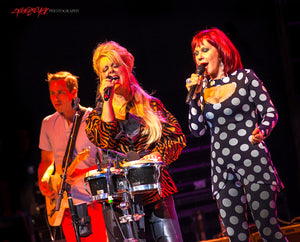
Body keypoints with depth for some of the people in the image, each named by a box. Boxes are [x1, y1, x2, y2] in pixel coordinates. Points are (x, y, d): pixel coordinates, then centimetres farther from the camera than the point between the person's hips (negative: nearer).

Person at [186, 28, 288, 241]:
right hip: (222, 166, 4)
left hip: (252, 160, -4)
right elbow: (197, 130, 5)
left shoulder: (245, 77, 2)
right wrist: (194, 96, -3)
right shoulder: (202, 88, 11)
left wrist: (262, 131, -18)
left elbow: (270, 112, 2)